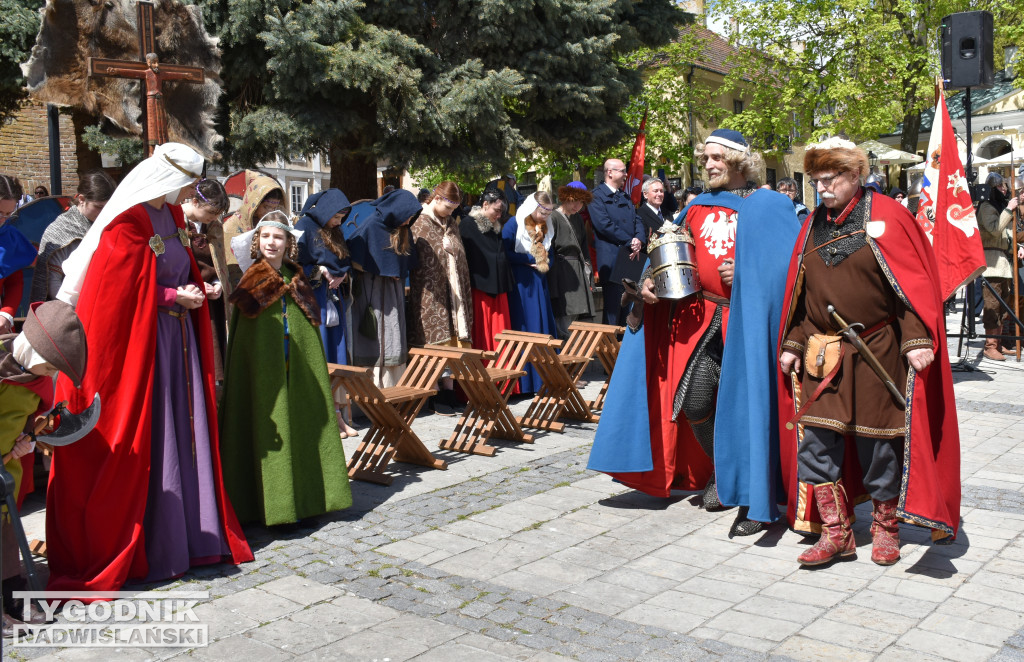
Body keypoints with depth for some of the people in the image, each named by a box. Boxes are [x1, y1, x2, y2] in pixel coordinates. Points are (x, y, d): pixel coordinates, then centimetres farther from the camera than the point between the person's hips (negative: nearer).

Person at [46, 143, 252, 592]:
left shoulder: (172, 215, 12)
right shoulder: (129, 223, -14)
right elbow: (121, 292, -15)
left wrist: (192, 292, 1)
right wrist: (175, 297, -13)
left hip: (177, 336, 8)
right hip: (137, 341, -8)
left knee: (183, 433, 9)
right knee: (144, 442, -1)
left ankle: (190, 534, 18)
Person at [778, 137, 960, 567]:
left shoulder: (887, 215, -4)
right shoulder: (813, 224, 10)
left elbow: (914, 282, -8)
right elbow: (798, 291, 13)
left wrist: (916, 340, -17)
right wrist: (792, 344, 9)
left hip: (875, 354, -4)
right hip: (821, 355, 4)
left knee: (877, 442, 5)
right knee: (814, 441, -1)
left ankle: (886, 527, 25)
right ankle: (836, 532, 11)